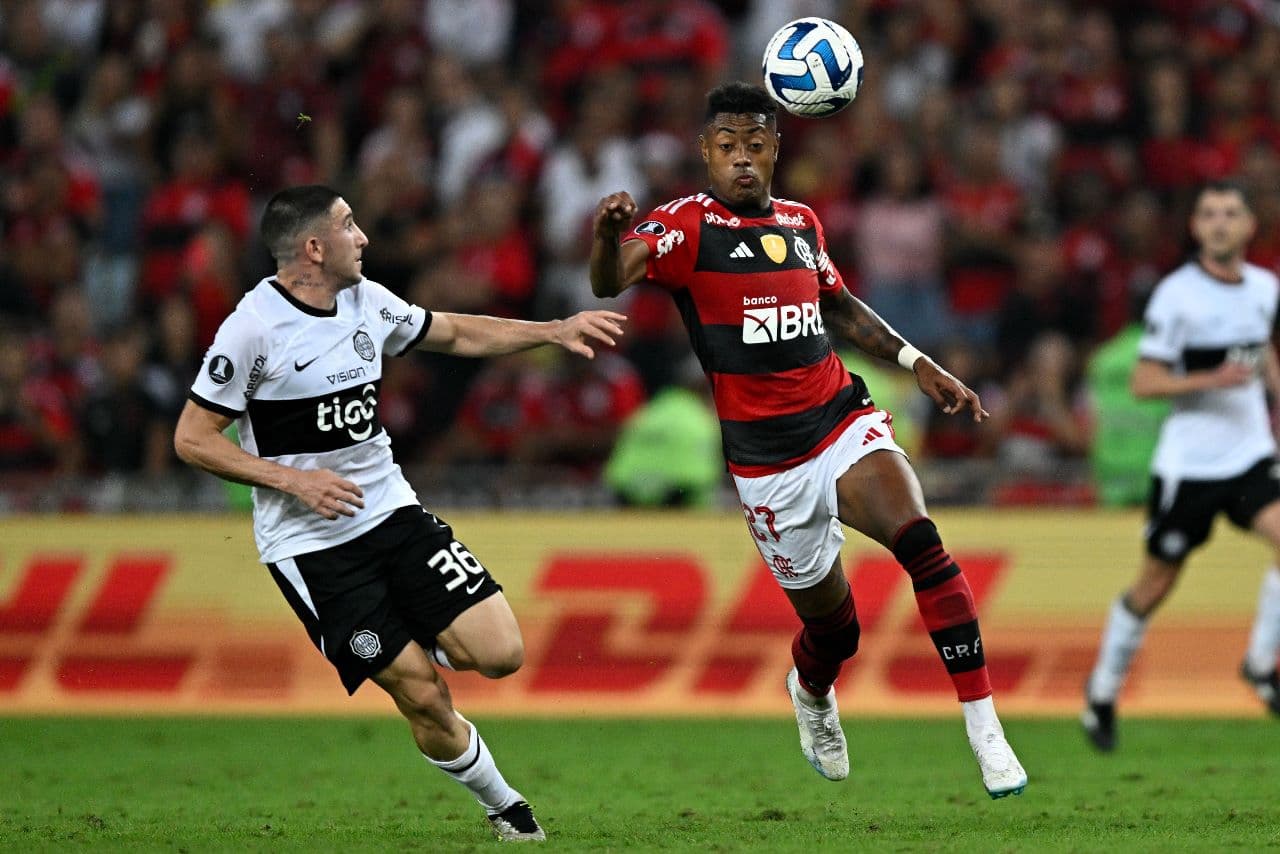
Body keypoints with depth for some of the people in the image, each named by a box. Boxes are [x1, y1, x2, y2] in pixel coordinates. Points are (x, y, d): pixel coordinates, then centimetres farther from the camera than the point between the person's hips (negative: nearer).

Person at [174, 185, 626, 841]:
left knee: (498, 652, -9)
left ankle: (422, 643, 23)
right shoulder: (254, 326, -15)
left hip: (391, 510, 6)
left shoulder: (366, 302, 4)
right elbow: (192, 439, -12)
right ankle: (503, 807, 13)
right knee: (425, 699, -8)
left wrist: (556, 331, 14)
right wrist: (293, 479, -20)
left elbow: (458, 335, 21)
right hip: (310, 543, -6)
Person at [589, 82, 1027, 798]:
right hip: (766, 458, -3)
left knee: (921, 544, -23)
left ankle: (984, 727, -21)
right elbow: (610, 282, -22)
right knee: (830, 622, 4)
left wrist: (918, 364, 23)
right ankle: (812, 694, 43)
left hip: (843, 421, 3)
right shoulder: (686, 225, -5)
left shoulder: (800, 222, 12)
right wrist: (610, 234, -45)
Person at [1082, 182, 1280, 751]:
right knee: (1156, 584, 5)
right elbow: (1143, 383, -13)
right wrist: (1211, 380, -25)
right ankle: (1103, 692, 25)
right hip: (1187, 463, -4)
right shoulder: (1176, 294, -12)